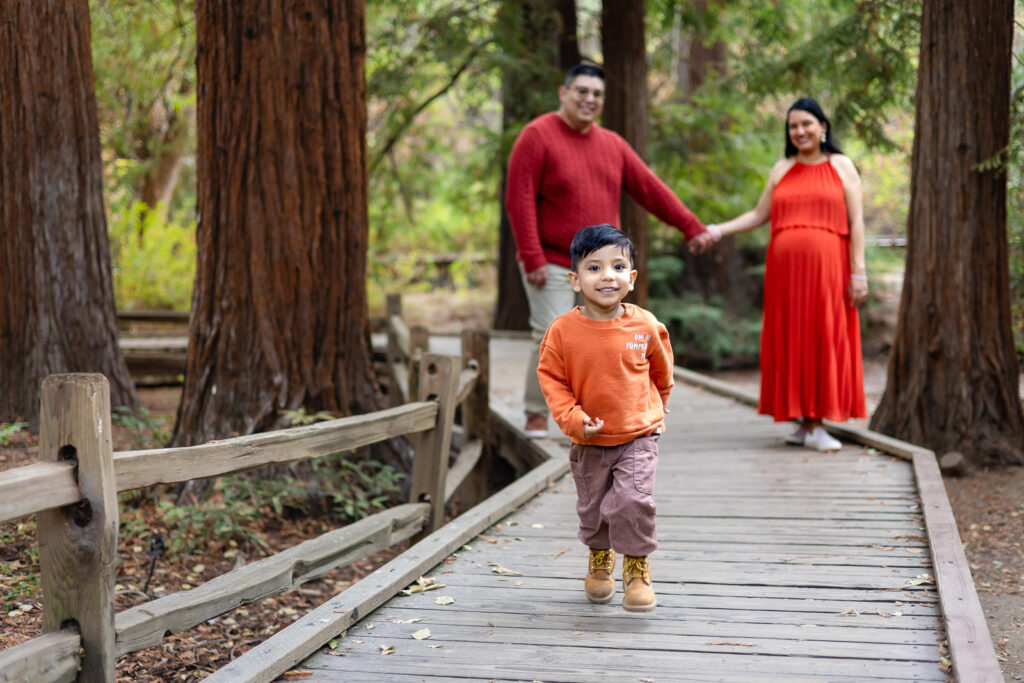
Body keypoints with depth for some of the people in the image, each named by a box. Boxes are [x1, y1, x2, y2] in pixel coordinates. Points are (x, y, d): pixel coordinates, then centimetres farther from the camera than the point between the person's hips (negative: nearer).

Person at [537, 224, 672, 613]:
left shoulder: (645, 326, -9)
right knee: (592, 507, 15)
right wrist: (572, 419, -16)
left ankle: (638, 568, 7)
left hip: (638, 436, -1)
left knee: (633, 501, -16)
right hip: (588, 442, 1)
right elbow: (551, 378, -4)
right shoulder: (563, 330, -13)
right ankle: (600, 558, 45)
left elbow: (661, 371, 10)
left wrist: (656, 409, 21)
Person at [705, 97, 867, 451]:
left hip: (827, 268, -2)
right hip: (785, 269, 3)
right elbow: (759, 215, 16)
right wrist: (717, 230, 3)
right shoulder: (782, 170, 16)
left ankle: (818, 425, -3)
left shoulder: (841, 167, 8)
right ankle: (804, 423, 7)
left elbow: (856, 223, 3)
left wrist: (858, 271, -6)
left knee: (825, 340, -5)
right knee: (791, 342, 0)